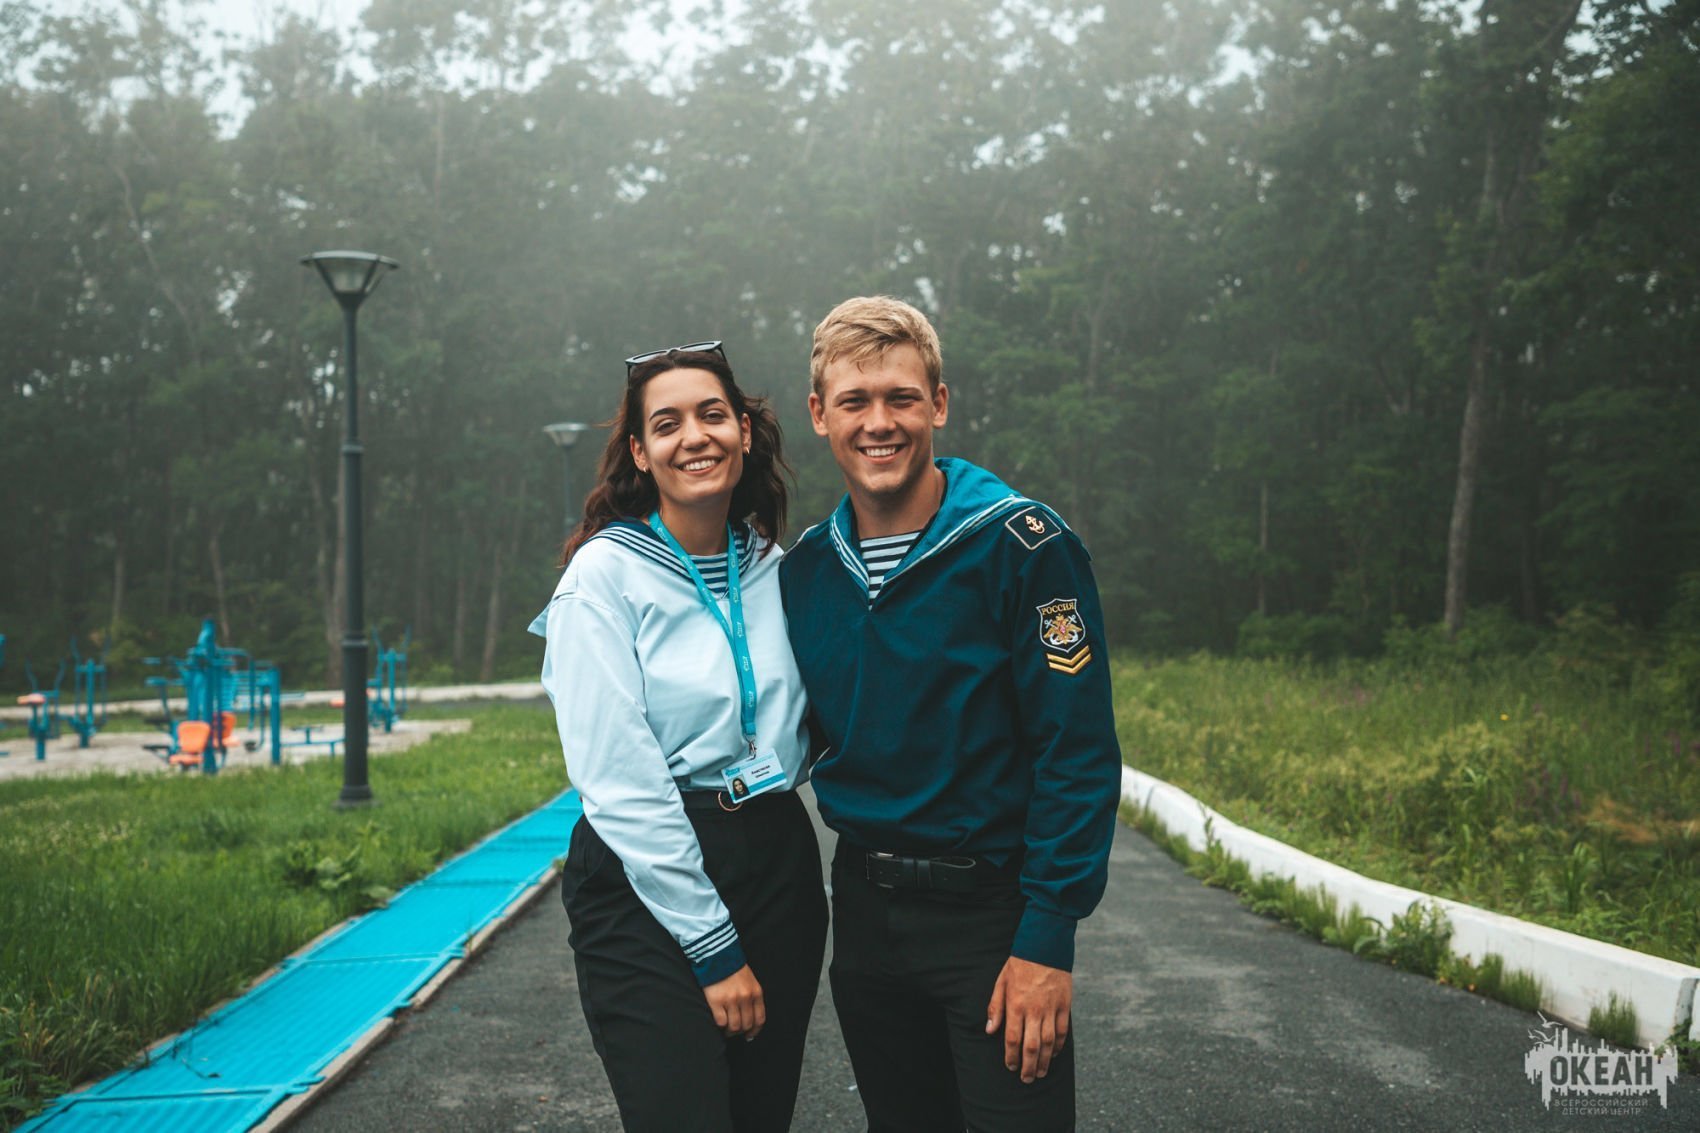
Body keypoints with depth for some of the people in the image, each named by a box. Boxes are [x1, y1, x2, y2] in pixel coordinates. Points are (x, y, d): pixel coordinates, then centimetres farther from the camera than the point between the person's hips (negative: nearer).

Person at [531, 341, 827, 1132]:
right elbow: (619, 783, -13)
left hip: (777, 868, 5)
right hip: (649, 891, -5)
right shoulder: (605, 576, -8)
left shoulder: (773, 567, 8)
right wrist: (714, 947, -13)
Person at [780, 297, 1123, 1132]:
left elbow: (1079, 756, -14)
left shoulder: (1019, 543, -13)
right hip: (864, 912, 5)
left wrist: (1048, 941, -18)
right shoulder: (805, 568, 3)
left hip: (992, 912, -5)